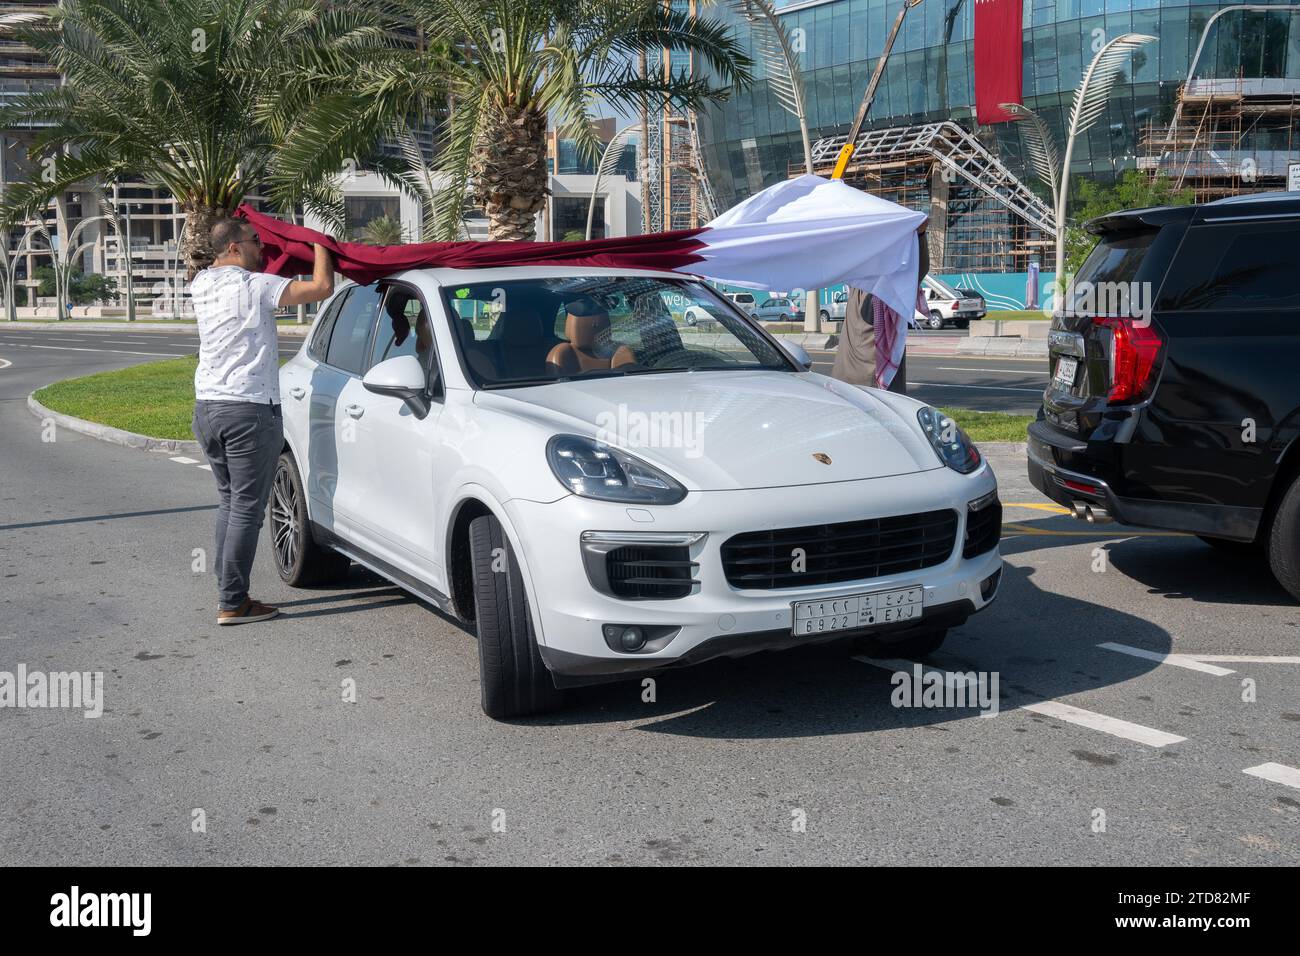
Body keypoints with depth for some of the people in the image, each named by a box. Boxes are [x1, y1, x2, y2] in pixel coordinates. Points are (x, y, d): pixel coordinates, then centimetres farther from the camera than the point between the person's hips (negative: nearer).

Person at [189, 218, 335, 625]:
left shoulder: (202, 283, 10)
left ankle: (227, 589, 20)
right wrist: (320, 246, 3)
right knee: (247, 508, -3)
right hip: (248, 411, -8)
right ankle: (233, 604, -2)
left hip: (206, 407, 8)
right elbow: (322, 288, -15)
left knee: (229, 501, 17)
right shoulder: (254, 286, -13)